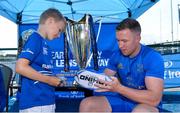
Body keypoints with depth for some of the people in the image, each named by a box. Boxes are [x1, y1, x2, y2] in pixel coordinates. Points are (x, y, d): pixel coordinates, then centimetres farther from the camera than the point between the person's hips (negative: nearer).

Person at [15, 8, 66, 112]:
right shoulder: (35, 39, -11)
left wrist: (56, 80, 8)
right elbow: (20, 67, -21)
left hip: (47, 101, 9)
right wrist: (49, 80, -15)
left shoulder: (44, 43, 16)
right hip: (35, 103, -9)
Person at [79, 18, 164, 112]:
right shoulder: (117, 55, 1)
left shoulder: (153, 58, -17)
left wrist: (119, 88, -32)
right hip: (122, 100, 5)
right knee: (86, 104, -13)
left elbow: (154, 99, -26)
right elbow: (104, 80, 9)